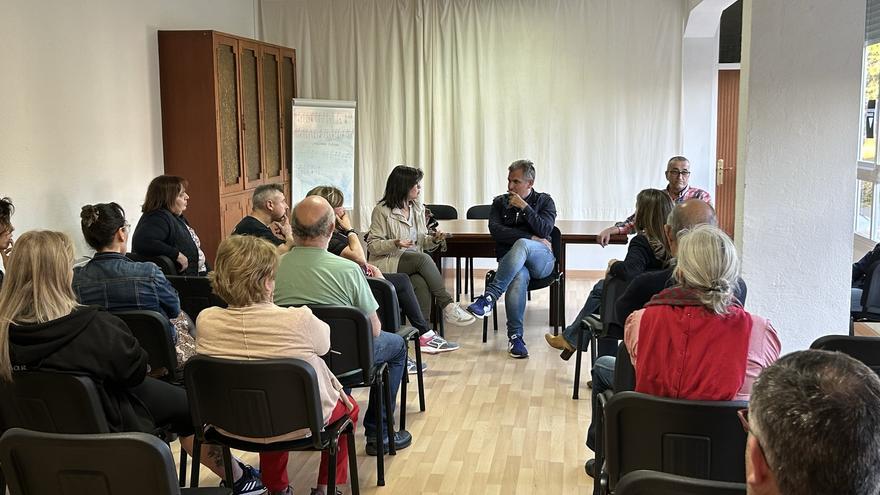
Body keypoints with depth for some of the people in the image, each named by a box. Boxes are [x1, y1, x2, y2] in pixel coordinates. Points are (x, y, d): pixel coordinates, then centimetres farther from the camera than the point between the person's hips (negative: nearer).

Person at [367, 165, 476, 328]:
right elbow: (372, 245, -5)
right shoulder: (382, 211, -4)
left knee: (422, 284, -32)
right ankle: (448, 305, -28)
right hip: (387, 263, -4)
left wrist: (433, 240, -1)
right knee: (423, 259, -33)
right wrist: (395, 244, -23)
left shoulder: (418, 208, 16)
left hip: (415, 262, 5)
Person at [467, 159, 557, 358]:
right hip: (510, 261, 1)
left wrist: (524, 207, -9)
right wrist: (532, 238, -7)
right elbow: (495, 230, -1)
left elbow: (544, 231, -3)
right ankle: (515, 336, -31)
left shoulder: (544, 201, 14)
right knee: (519, 276, -38)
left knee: (521, 245, -38)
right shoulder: (500, 202, 18)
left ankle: (489, 297, -44)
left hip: (541, 261, -1)